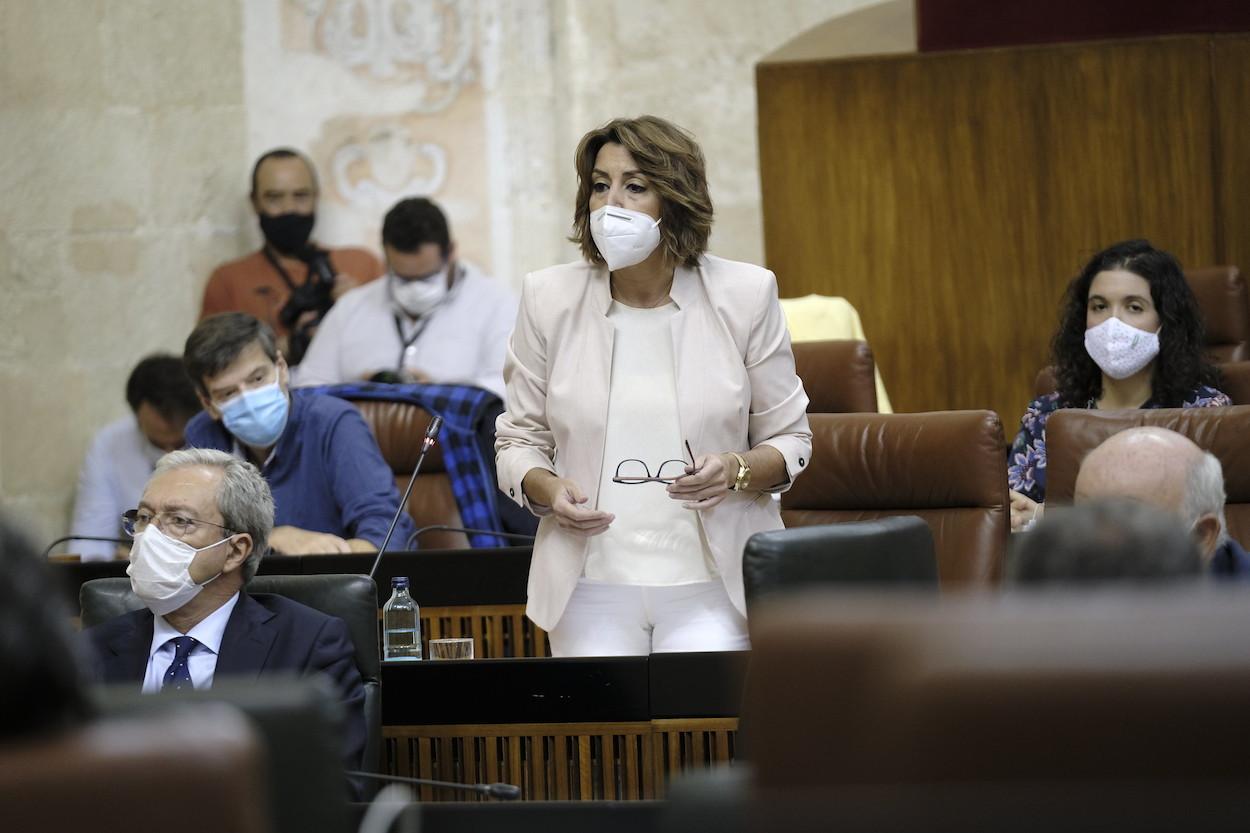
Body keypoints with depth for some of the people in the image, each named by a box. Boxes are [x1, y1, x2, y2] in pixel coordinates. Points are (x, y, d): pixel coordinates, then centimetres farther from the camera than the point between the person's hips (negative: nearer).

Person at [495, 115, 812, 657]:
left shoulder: (745, 294, 0)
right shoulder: (549, 298, 3)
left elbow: (789, 440, 8)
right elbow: (518, 440, 12)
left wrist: (736, 470, -13)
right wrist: (548, 489, -10)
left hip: (713, 588, -1)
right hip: (591, 587, 1)